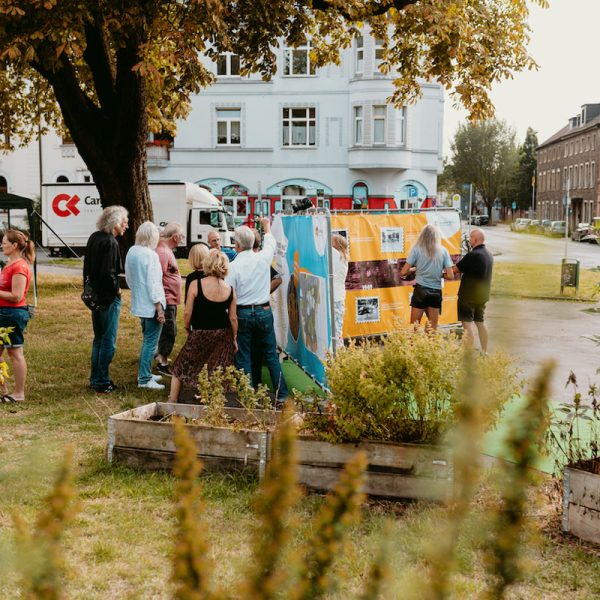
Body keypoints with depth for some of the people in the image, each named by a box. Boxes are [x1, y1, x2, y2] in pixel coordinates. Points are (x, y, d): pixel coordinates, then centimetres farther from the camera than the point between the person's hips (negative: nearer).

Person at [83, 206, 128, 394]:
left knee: (99, 339, 18)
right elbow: (108, 273, -25)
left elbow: (87, 265, 14)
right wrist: (116, 289, -10)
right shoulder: (110, 243, -20)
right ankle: (102, 382, 6)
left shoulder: (94, 238, 8)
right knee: (108, 341, 1)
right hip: (109, 298, -9)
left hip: (95, 296, 9)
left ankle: (95, 378, 26)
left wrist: (90, 287, 17)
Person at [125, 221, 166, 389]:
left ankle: (144, 373, 29)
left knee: (146, 340, 21)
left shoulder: (131, 252, 4)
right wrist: (159, 308, -15)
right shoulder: (151, 255, -19)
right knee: (151, 342, -1)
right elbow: (153, 284, -19)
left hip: (139, 304, 8)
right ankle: (144, 379, 1)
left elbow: (129, 278, 14)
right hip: (151, 305, -8)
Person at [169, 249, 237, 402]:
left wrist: (187, 329, 8)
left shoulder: (195, 285, -15)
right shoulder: (230, 290, -5)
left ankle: (172, 400, 21)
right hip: (223, 335, 3)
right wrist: (234, 339, 13)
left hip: (200, 334, -2)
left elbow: (187, 313, -11)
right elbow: (233, 318, 0)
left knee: (181, 367, 16)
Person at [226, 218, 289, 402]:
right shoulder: (263, 258, -3)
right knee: (271, 355, 12)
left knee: (243, 358, 6)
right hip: (264, 311, 3)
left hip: (242, 313, -3)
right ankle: (281, 393, 15)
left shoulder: (233, 266, -13)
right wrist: (267, 226, 39)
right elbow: (270, 243, 21)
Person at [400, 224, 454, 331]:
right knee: (433, 329, 9)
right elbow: (450, 276, -1)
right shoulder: (443, 251, 2)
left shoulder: (417, 249, -4)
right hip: (436, 292, 2)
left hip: (420, 290, -2)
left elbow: (403, 273, -6)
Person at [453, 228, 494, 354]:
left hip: (469, 295, -8)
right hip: (483, 295, 9)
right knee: (480, 321, 18)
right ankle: (484, 352, 23)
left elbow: (456, 269, -14)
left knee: (467, 322, -6)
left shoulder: (472, 255, -20)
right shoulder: (489, 255, 8)